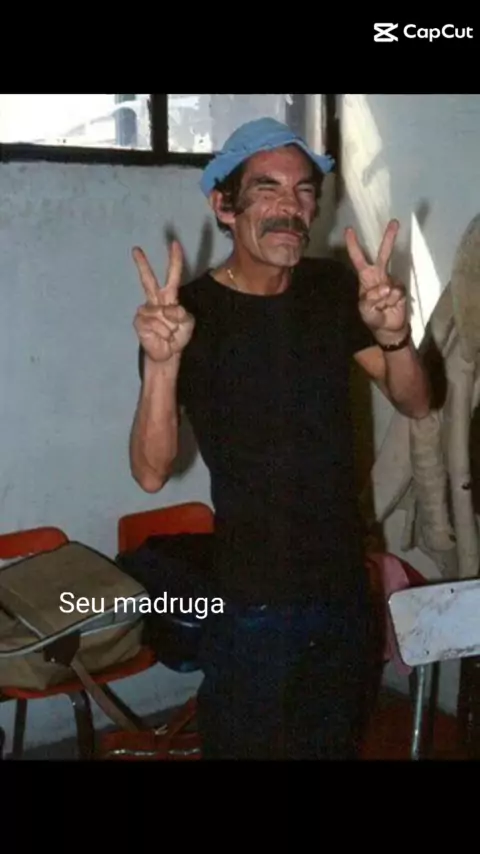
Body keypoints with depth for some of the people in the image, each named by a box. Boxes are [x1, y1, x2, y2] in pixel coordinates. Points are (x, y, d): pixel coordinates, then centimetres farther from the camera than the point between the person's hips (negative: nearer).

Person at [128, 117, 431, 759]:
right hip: (253, 601, -4)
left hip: (345, 584, 4)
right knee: (246, 745, 12)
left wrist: (394, 338, -24)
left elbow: (414, 404, -2)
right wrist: (162, 362, -38)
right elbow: (151, 473, -21)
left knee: (336, 743, 22)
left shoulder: (335, 287, -2)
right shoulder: (189, 311, -15)